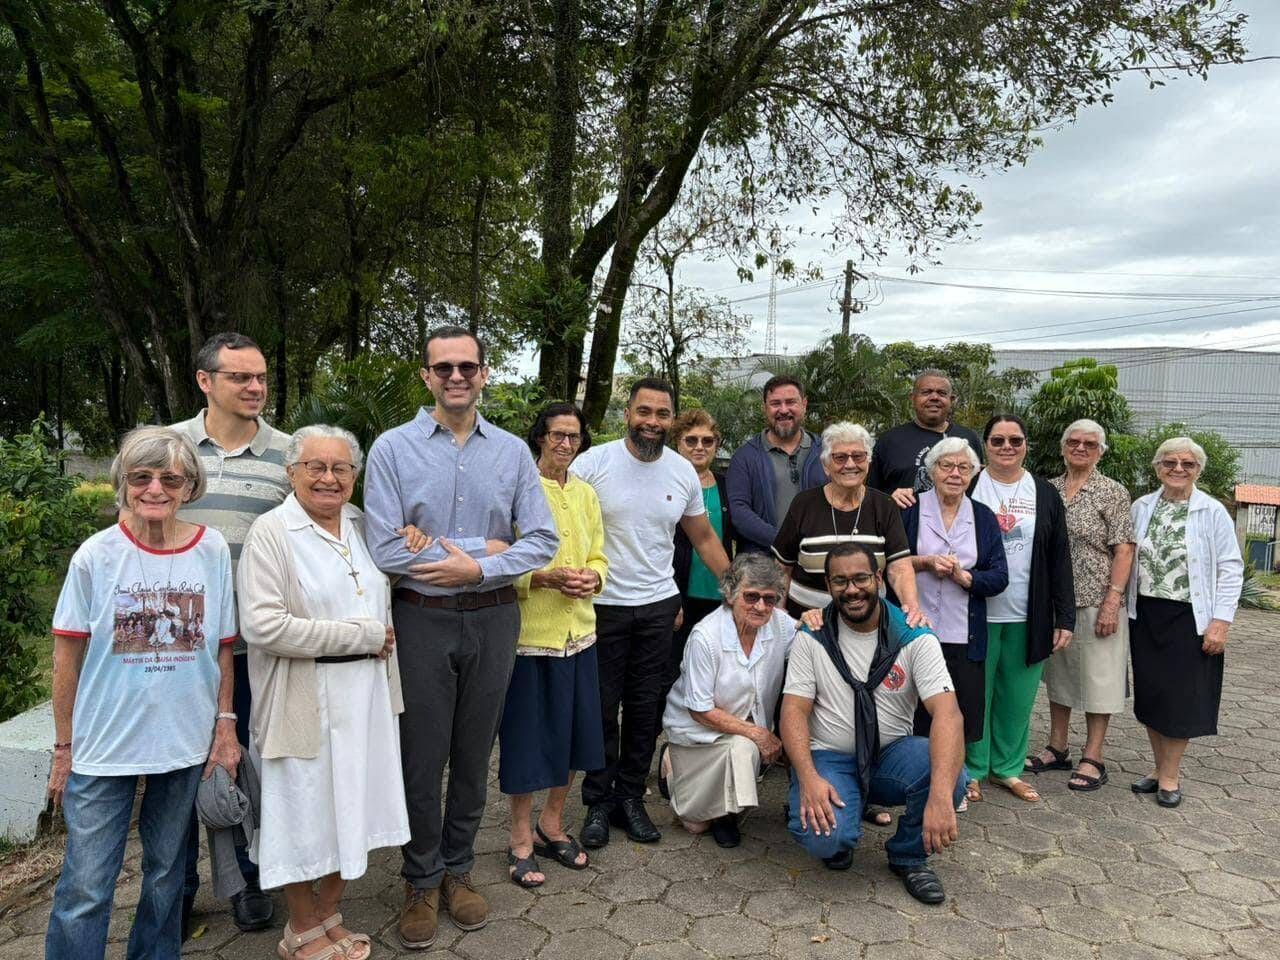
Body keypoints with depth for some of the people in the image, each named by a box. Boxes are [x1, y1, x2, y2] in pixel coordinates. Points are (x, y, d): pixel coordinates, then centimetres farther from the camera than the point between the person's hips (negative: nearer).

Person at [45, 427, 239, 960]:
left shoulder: (213, 551, -5)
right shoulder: (96, 555, -8)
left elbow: (222, 649, 3)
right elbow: (67, 656, -2)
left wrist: (225, 726, 3)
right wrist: (63, 748, 1)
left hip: (185, 744, 2)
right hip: (103, 747, -2)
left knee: (166, 874, 18)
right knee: (85, 888, 2)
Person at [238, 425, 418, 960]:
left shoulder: (362, 523, 9)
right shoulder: (271, 531, -11)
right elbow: (262, 626, -22)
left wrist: (412, 534, 7)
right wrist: (361, 635, -17)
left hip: (365, 692, 6)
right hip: (305, 700, -6)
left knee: (348, 807, 16)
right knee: (305, 813, 9)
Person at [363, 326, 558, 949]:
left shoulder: (512, 451, 2)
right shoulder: (393, 448, -6)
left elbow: (543, 540, -2)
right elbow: (386, 548, -15)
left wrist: (477, 569, -14)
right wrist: (483, 547, -12)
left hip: (493, 619, 2)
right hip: (422, 620, -2)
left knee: (474, 756, 14)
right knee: (421, 758, 8)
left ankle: (458, 872, 34)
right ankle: (421, 882, 29)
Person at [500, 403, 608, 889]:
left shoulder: (586, 493, 11)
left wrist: (591, 578, -7)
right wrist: (545, 578, -23)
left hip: (579, 632, 6)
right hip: (530, 632, -6)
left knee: (573, 732, 14)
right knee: (528, 735, 4)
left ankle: (552, 825, 33)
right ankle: (521, 840, 22)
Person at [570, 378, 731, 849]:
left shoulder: (683, 471, 3)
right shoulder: (593, 463, -9)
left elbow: (703, 537, 13)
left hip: (658, 606, 3)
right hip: (601, 604, -3)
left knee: (645, 709, 11)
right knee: (601, 708, 7)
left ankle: (630, 798, 27)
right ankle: (598, 802, 23)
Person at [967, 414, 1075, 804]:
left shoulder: (1045, 495, 6)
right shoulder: (968, 488, -1)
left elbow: (1059, 560, 5)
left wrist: (1064, 617, 2)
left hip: (1027, 617, 2)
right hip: (977, 613, -2)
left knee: (1018, 696, 10)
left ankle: (1008, 767, 27)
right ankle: (972, 769, 21)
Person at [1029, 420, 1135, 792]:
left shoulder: (1113, 493, -4)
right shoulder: (1048, 490, 8)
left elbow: (1124, 551, -9)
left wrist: (1112, 602, -16)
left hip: (1095, 603, -5)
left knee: (1097, 678, 3)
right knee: (1058, 674, 14)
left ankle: (1093, 759, 14)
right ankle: (1057, 749, 26)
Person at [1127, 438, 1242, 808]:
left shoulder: (1213, 512, -7)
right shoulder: (1141, 507, 4)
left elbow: (1231, 570, -6)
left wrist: (1221, 622, -12)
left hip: (1189, 618, -4)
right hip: (1145, 616, 4)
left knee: (1181, 697, 4)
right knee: (1149, 694, 10)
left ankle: (1170, 775, 18)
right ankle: (1162, 768, 26)